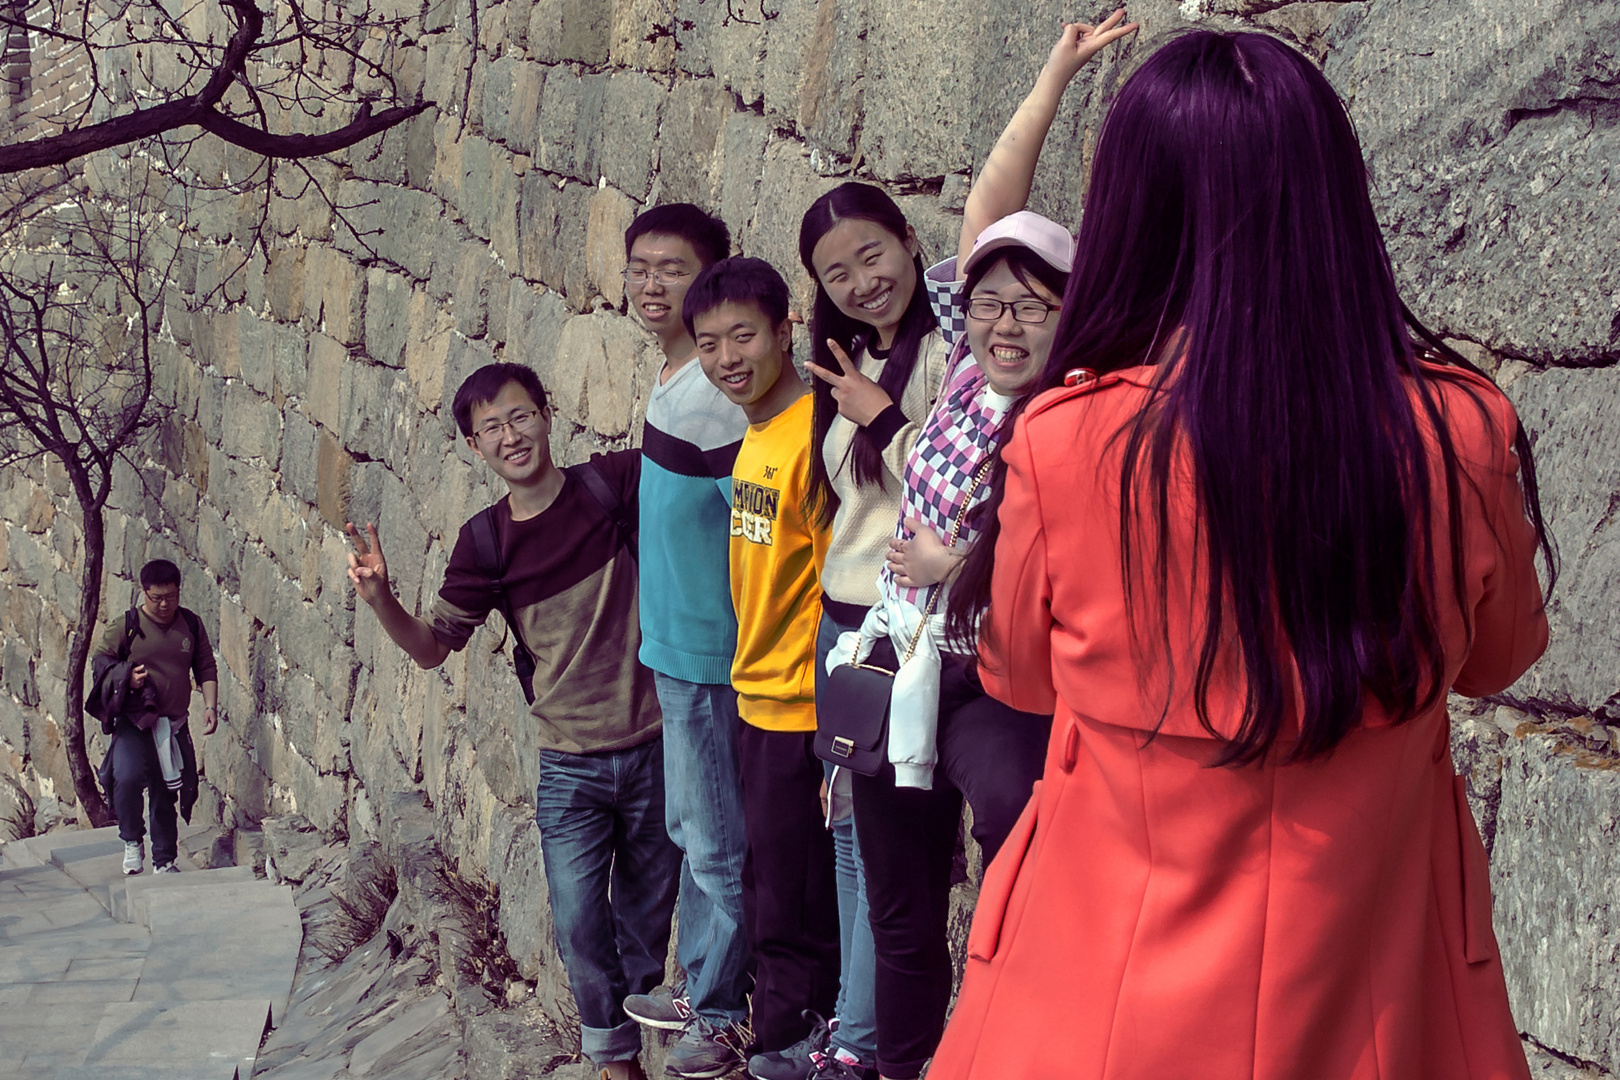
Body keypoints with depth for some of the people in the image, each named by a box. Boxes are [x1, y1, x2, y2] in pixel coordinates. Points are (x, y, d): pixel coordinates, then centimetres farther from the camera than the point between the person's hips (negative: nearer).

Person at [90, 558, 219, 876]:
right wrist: (127, 679, -16)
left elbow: (206, 668, 14)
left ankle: (164, 861, 22)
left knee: (167, 793, 9)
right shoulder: (124, 626, -2)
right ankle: (132, 841, -2)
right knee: (128, 778, -26)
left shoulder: (191, 624, 9)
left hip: (175, 724, 4)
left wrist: (210, 705, 1)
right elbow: (99, 661, 2)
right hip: (134, 722, -3)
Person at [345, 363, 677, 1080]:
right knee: (580, 923, -1)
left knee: (648, 912, 13)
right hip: (570, 765, 1)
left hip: (654, 749, -1)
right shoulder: (485, 545, -2)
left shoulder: (614, 481, -7)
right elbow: (431, 647, 5)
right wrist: (379, 599, -14)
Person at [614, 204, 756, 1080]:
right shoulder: (670, 384, 9)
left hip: (708, 654, -10)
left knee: (716, 842, 3)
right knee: (693, 833, 20)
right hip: (677, 646, 10)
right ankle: (705, 989, 34)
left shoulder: (713, 393, -20)